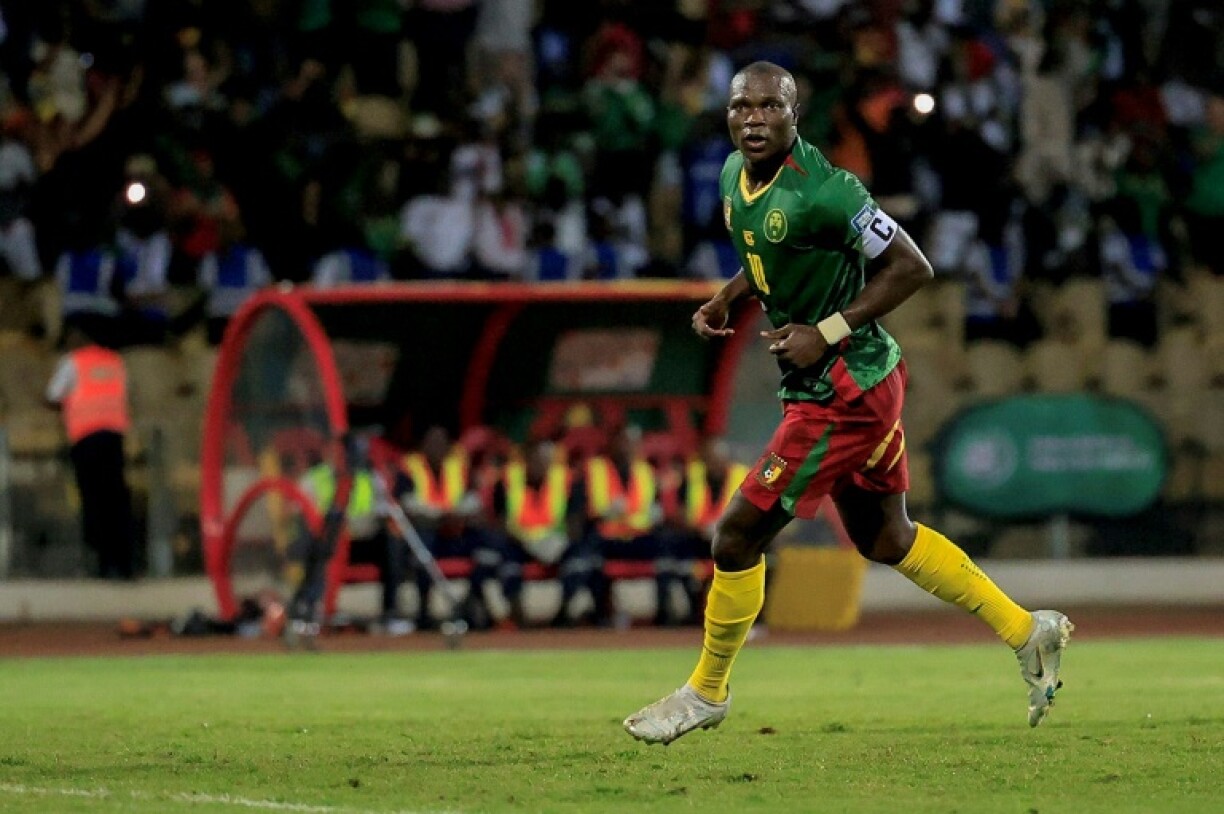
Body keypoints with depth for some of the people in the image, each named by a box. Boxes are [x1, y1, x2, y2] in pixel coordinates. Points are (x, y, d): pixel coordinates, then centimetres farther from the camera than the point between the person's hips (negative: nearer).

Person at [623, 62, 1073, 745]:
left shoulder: (823, 190, -25)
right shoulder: (736, 176, 3)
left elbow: (911, 267, -20)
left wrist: (829, 332, -22)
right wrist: (726, 300, 4)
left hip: (843, 393, -10)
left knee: (739, 536, -2)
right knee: (886, 539, 22)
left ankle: (708, 693, 16)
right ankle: (1028, 632, 32)